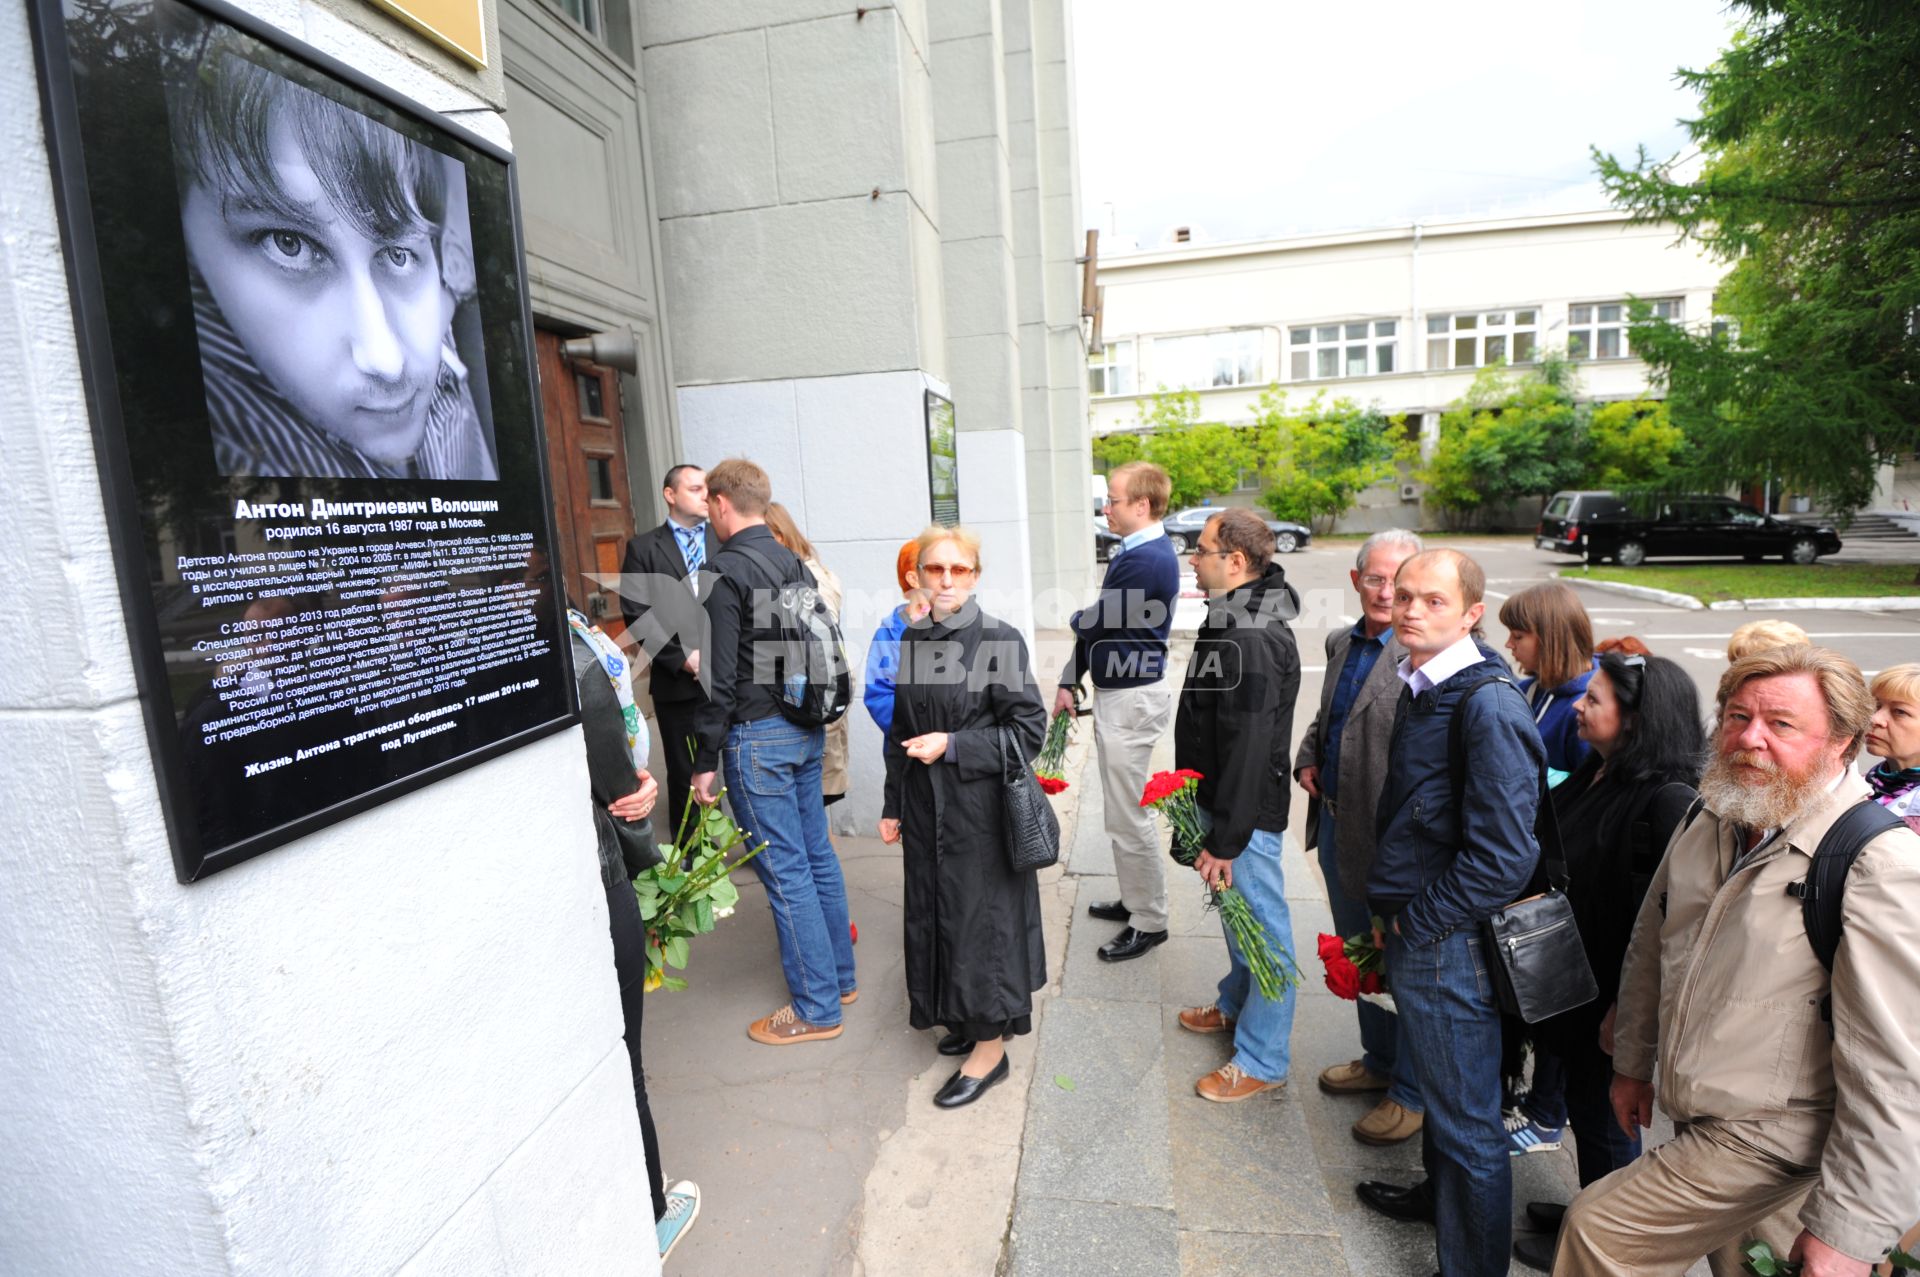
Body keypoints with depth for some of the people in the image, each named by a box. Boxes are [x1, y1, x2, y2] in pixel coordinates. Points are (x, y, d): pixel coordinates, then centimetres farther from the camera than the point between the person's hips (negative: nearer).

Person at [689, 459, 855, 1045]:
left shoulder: (727, 571, -15)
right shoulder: (792, 561, 8)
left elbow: (721, 678, -16)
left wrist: (706, 760, -10)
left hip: (757, 736, -8)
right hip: (806, 729, 8)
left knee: (785, 870, 1)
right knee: (817, 854, 17)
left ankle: (817, 1007, 13)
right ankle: (838, 975, 31)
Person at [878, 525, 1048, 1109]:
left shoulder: (999, 640, -13)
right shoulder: (911, 640, 5)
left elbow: (1029, 728, -12)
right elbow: (901, 731, 12)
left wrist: (952, 745, -19)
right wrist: (894, 806, 13)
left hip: (981, 805, -6)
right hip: (925, 806, 6)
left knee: (982, 916, 4)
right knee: (936, 913, 15)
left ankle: (991, 1045, 23)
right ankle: (966, 1017, 37)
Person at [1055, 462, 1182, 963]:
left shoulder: (1144, 560, -21)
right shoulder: (1138, 552, 11)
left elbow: (1092, 622, -19)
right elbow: (1098, 625, 12)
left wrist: (1076, 617, 5)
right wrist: (1068, 682, 13)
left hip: (1131, 700, -10)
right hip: (1117, 694, 10)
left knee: (1129, 818, 1)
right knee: (1122, 812, 20)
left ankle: (1149, 922, 17)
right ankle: (1134, 900, 35)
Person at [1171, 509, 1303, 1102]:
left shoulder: (1254, 640, -27)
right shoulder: (1231, 619, 8)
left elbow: (1248, 749, -28)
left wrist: (1225, 839, -24)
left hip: (1247, 809, -10)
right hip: (1220, 799, 10)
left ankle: (1261, 1061, 21)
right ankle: (1236, 1004, 47)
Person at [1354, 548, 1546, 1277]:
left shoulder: (1489, 706, -23)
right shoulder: (1420, 688, 5)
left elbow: (1504, 859, -27)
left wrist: (1416, 919, -15)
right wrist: (1391, 912, 13)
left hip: (1449, 944, -9)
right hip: (1411, 930, 9)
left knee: (1467, 1119, 10)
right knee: (1438, 1087, 29)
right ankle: (1438, 1191, 51)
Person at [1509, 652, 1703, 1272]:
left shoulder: (1668, 800, -25)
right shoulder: (1598, 773, 1)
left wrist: (1626, 1009, -19)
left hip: (1609, 995, -8)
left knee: (1600, 1117, 13)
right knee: (1586, 1107, 24)